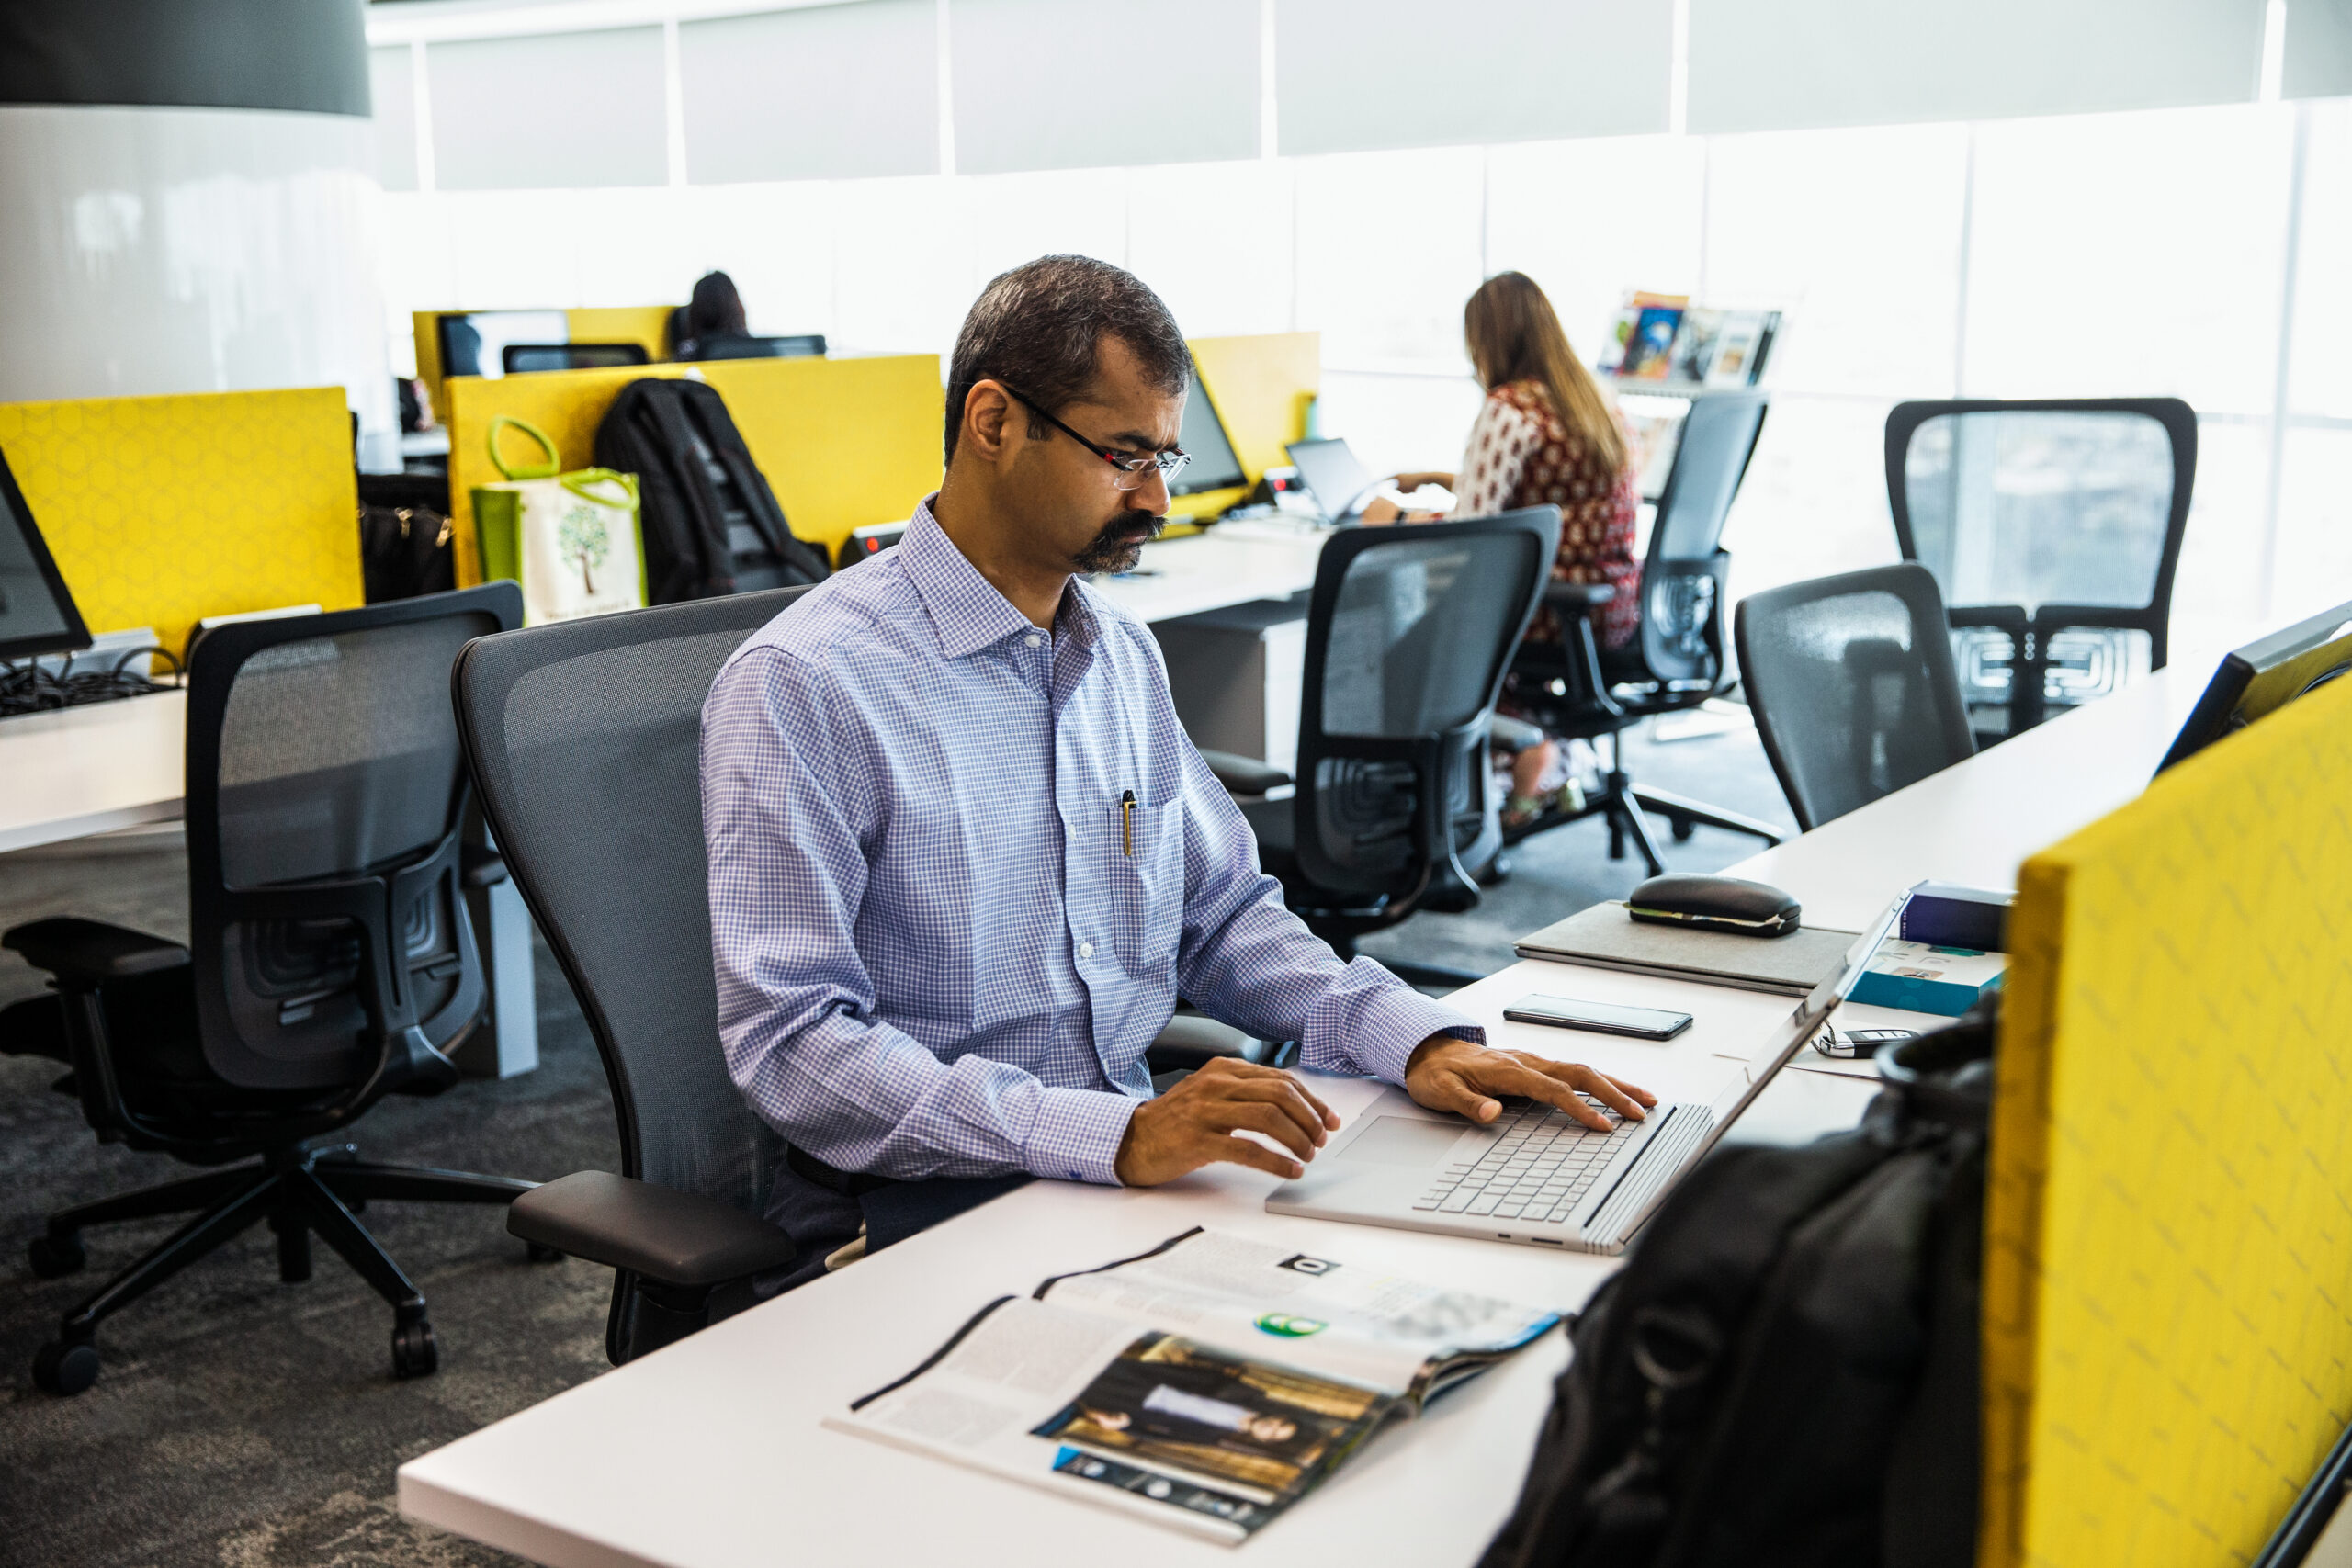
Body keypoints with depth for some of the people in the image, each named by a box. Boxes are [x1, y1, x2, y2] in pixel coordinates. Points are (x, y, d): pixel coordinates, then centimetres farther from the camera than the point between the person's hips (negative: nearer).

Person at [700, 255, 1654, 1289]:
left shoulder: (1124, 655, 13)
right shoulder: (800, 686, -12)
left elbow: (1220, 914, 19)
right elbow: (792, 1045, -19)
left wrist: (1418, 1040, 1)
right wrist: (1113, 1134, -29)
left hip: (1135, 1155, 8)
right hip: (917, 1203, -7)